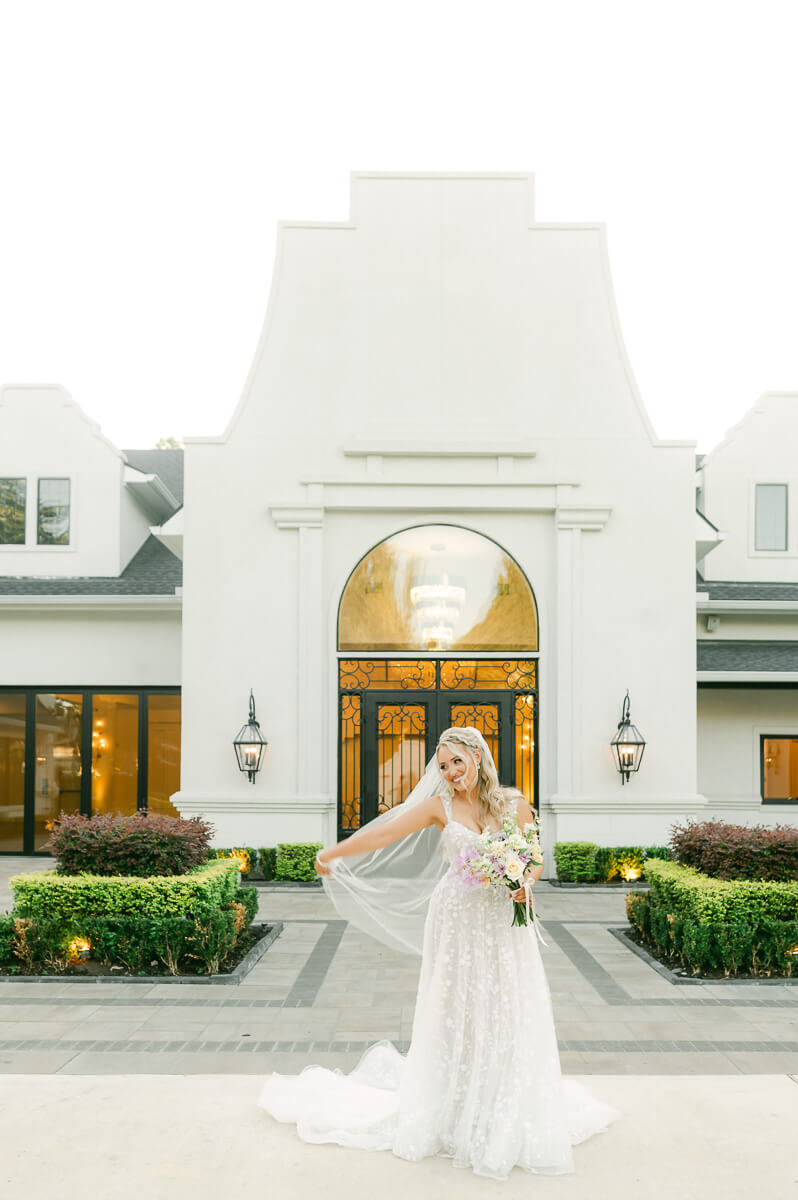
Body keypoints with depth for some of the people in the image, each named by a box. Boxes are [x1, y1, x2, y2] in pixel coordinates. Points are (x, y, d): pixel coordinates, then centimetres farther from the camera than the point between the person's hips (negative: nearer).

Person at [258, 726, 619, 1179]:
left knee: (508, 1016, 4)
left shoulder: (513, 803, 3)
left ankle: (511, 1119, 19)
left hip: (504, 924, 1)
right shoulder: (440, 806, 0)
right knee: (455, 1013, 3)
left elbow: (536, 858, 9)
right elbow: (385, 832, 0)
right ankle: (455, 1113, 17)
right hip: (457, 921, -1)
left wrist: (527, 882, -11)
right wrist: (333, 853, 0)